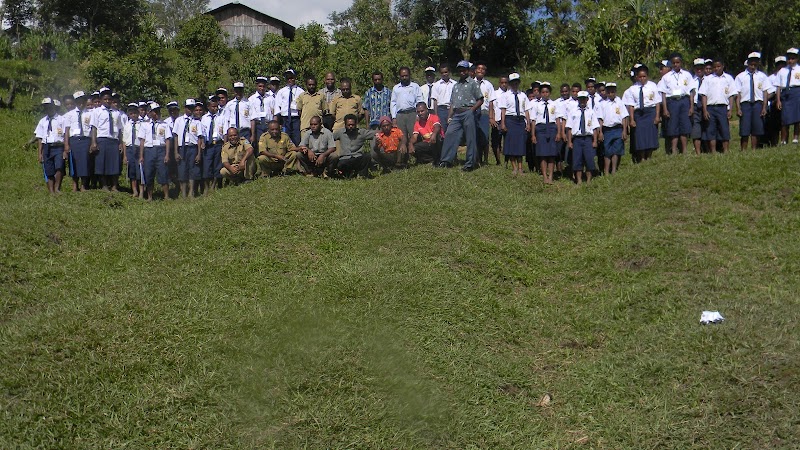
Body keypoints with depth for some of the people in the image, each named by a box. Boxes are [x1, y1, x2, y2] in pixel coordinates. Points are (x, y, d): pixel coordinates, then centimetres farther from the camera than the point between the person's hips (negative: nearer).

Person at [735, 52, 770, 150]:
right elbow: (738, 94, 0)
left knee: (757, 129, 2)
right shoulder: (740, 77, 6)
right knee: (744, 130, -4)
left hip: (758, 104, 2)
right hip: (745, 104, -1)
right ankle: (744, 150, 2)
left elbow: (765, 92, 6)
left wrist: (764, 107, -4)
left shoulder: (762, 76, 11)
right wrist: (738, 108, -9)